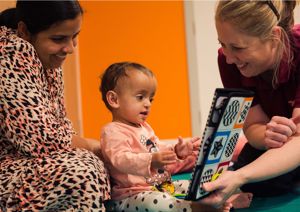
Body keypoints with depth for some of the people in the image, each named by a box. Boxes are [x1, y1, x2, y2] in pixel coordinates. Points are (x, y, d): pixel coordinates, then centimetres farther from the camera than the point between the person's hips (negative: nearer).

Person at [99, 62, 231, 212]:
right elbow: (121, 160, -30)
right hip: (132, 195, -10)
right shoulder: (112, 132, -14)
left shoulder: (143, 127, 20)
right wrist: (152, 161, -45)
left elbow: (158, 150, 30)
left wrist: (176, 151, 8)